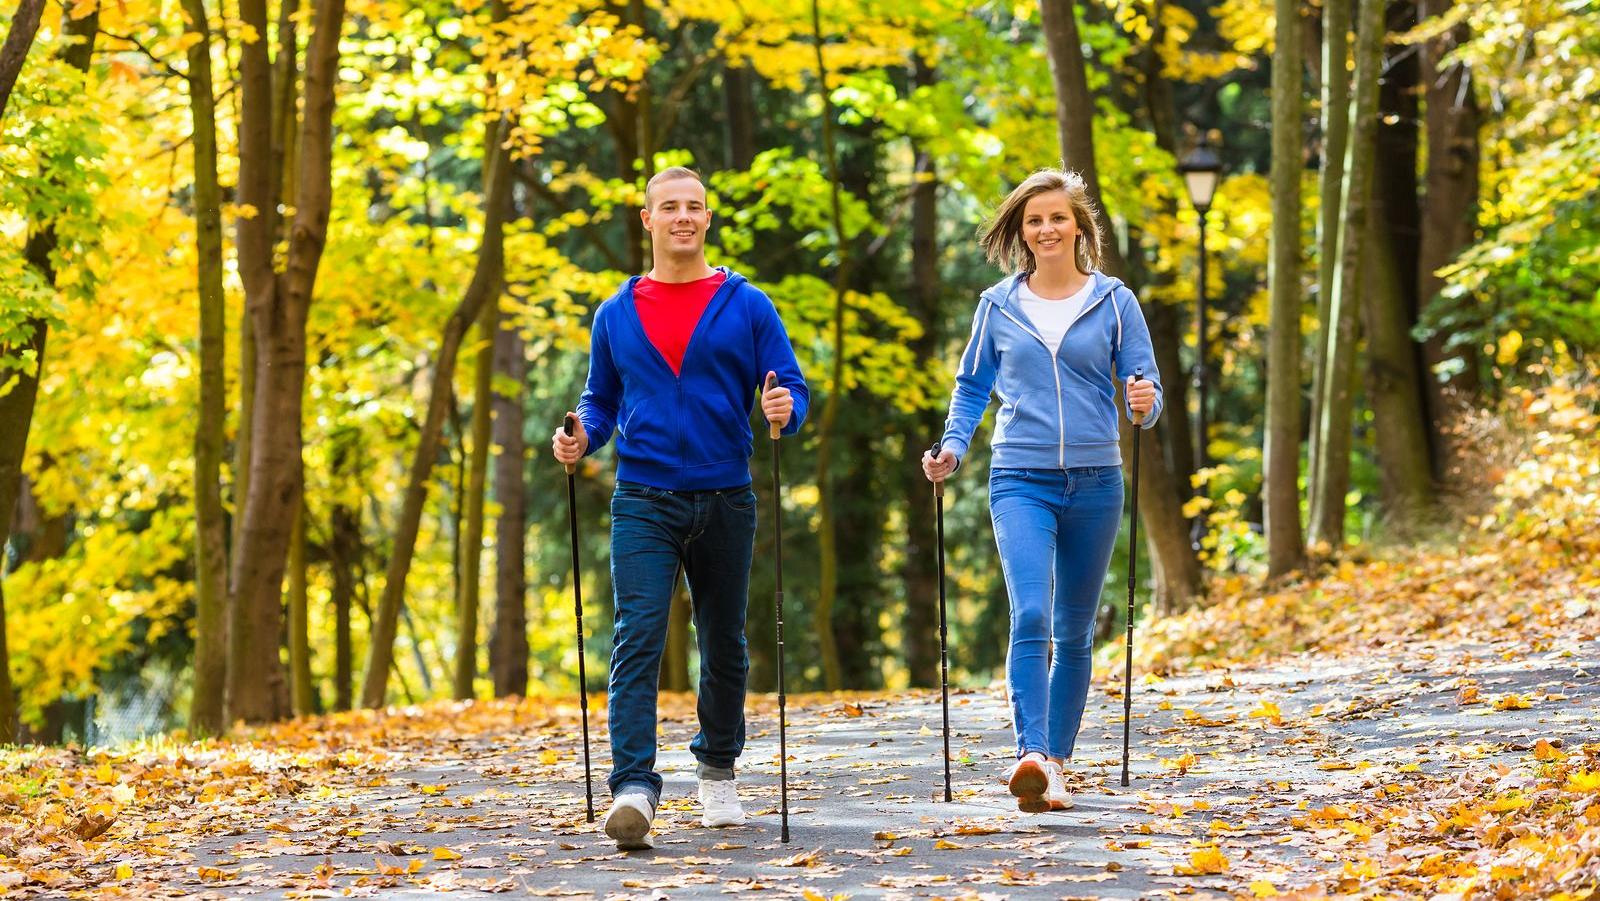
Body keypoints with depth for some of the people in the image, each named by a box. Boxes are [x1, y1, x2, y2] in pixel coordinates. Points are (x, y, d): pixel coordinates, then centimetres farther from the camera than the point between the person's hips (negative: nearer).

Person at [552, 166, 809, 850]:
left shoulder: (747, 306, 3)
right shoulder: (616, 315, 8)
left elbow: (792, 388, 1)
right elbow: (601, 400, 17)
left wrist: (784, 409, -22)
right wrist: (582, 436, -4)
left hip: (725, 503, 0)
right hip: (644, 503, 0)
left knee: (724, 646, 11)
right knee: (637, 640, -15)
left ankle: (717, 772, 31)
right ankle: (634, 788, -22)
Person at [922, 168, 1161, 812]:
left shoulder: (1114, 302, 4)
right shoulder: (998, 307, 7)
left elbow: (1144, 387, 3)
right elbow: (972, 387, 15)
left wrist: (1144, 402, -20)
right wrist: (952, 447, -1)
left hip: (1094, 483, 1)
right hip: (1021, 481, -1)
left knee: (1074, 632, 8)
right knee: (1031, 615, -20)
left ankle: (1055, 763, 18)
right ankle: (1032, 756, -31)